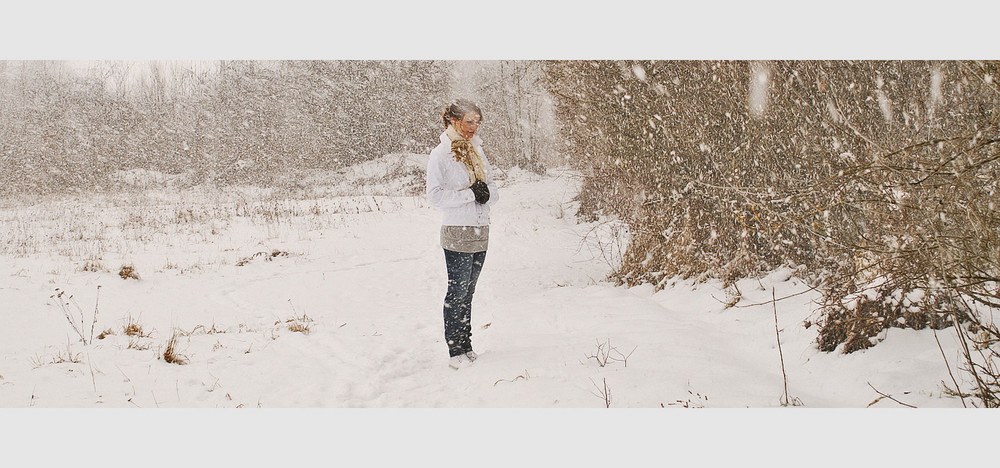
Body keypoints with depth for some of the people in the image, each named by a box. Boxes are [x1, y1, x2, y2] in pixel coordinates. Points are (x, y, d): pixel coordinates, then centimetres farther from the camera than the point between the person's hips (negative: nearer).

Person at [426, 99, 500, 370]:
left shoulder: (476, 150, 14)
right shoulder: (441, 154, -7)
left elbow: (493, 189, 15)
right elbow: (435, 196, -14)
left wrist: (485, 192, -8)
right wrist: (470, 194, -17)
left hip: (481, 231, 7)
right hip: (457, 234, -7)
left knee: (467, 293, 12)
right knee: (457, 293, -3)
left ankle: (467, 349, 18)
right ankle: (456, 353, 2)